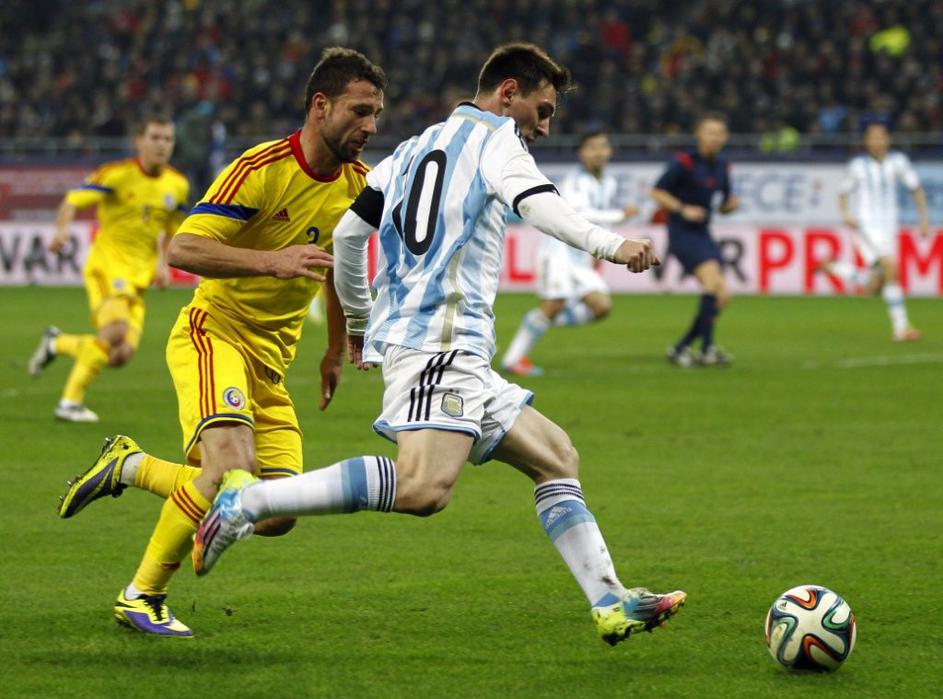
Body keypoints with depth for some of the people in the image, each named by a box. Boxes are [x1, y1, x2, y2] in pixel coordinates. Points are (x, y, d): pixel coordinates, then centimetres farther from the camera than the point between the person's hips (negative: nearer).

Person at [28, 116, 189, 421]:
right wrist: (62, 229, -30)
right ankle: (70, 402, -18)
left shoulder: (178, 186, 8)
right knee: (116, 330, -30)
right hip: (108, 262, -6)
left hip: (140, 276, 6)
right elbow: (73, 200, -11)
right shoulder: (118, 174, -9)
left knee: (121, 355, -4)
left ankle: (56, 343, 22)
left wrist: (162, 263, 11)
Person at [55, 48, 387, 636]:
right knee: (233, 467, -31)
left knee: (278, 515, -3)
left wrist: (337, 351, 27)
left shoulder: (357, 184, 5)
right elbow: (184, 248, -23)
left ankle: (130, 466, 18)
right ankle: (142, 596, -11)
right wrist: (271, 261, -35)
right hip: (214, 332, -7)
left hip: (271, 361, 7)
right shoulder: (262, 168, -16)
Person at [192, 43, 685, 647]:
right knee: (424, 489, -27)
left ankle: (611, 603, 6)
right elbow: (536, 201, -15)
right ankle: (249, 501, -26)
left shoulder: (415, 149, 26)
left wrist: (357, 320, 35)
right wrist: (610, 245, -23)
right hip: (439, 337, -10)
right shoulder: (493, 136, 5)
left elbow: (348, 234, 24)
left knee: (555, 456, 13)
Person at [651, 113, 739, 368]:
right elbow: (657, 192, -8)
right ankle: (707, 349, -24)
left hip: (703, 233, 7)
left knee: (722, 296, 0)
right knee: (712, 277, -27)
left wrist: (730, 204, -3)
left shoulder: (722, 167, 11)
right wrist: (683, 209, -19)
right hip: (682, 232, -7)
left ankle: (680, 348, 11)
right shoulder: (684, 162, -9)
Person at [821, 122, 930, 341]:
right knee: (890, 269, -25)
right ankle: (900, 327, -19)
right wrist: (846, 215, -14)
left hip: (888, 227, 5)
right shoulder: (858, 165, -5)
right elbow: (843, 194, 6)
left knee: (875, 287, 9)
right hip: (865, 227, -5)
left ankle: (834, 267, 33)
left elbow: (916, 189, 9)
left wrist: (924, 219, 0)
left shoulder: (898, 161, 0)